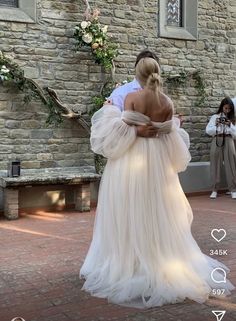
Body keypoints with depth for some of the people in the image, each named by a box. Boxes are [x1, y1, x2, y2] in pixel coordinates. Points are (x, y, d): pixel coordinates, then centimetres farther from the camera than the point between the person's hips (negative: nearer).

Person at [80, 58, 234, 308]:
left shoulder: (132, 98, -12)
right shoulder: (167, 102, 0)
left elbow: (122, 132, -13)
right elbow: (168, 136, 3)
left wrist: (108, 111, 2)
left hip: (131, 160, -4)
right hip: (158, 160, 4)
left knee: (130, 215, 5)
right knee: (158, 214, 15)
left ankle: (130, 266, 12)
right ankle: (164, 265, 23)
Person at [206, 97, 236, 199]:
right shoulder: (215, 117, 8)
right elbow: (208, 130, 2)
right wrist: (217, 126, -11)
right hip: (217, 141, -1)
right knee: (216, 165, -1)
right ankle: (214, 190, 4)